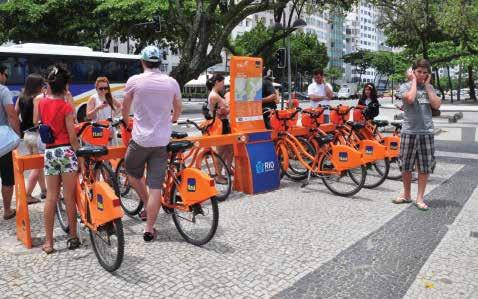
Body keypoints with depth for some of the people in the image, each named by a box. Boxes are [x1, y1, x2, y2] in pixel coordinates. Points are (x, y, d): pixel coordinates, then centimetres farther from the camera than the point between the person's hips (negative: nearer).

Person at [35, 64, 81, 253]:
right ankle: (73, 237, 16)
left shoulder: (40, 102, 3)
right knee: (69, 197, 5)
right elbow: (72, 137, -10)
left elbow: (35, 122, 17)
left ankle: (48, 242, 12)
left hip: (49, 152, 4)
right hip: (66, 151, -4)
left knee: (51, 197, 9)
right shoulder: (66, 106, -8)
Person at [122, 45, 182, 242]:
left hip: (140, 139, -1)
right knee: (155, 186, 3)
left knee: (133, 174, 25)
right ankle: (149, 230, 8)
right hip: (161, 141, 2)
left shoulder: (134, 81, -4)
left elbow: (125, 107, 12)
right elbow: (178, 110, 16)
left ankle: (148, 207, 29)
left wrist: (126, 121, 33)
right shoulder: (171, 82, 1)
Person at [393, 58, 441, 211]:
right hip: (409, 132, -2)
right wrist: (414, 80, -7)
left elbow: (436, 105, -4)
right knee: (406, 166, 6)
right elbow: (410, 99, -20)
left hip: (427, 132, 3)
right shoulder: (405, 86, 2)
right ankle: (406, 195, 22)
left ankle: (420, 198, 13)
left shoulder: (429, 88, 12)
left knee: (425, 167, 3)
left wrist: (427, 85, -1)